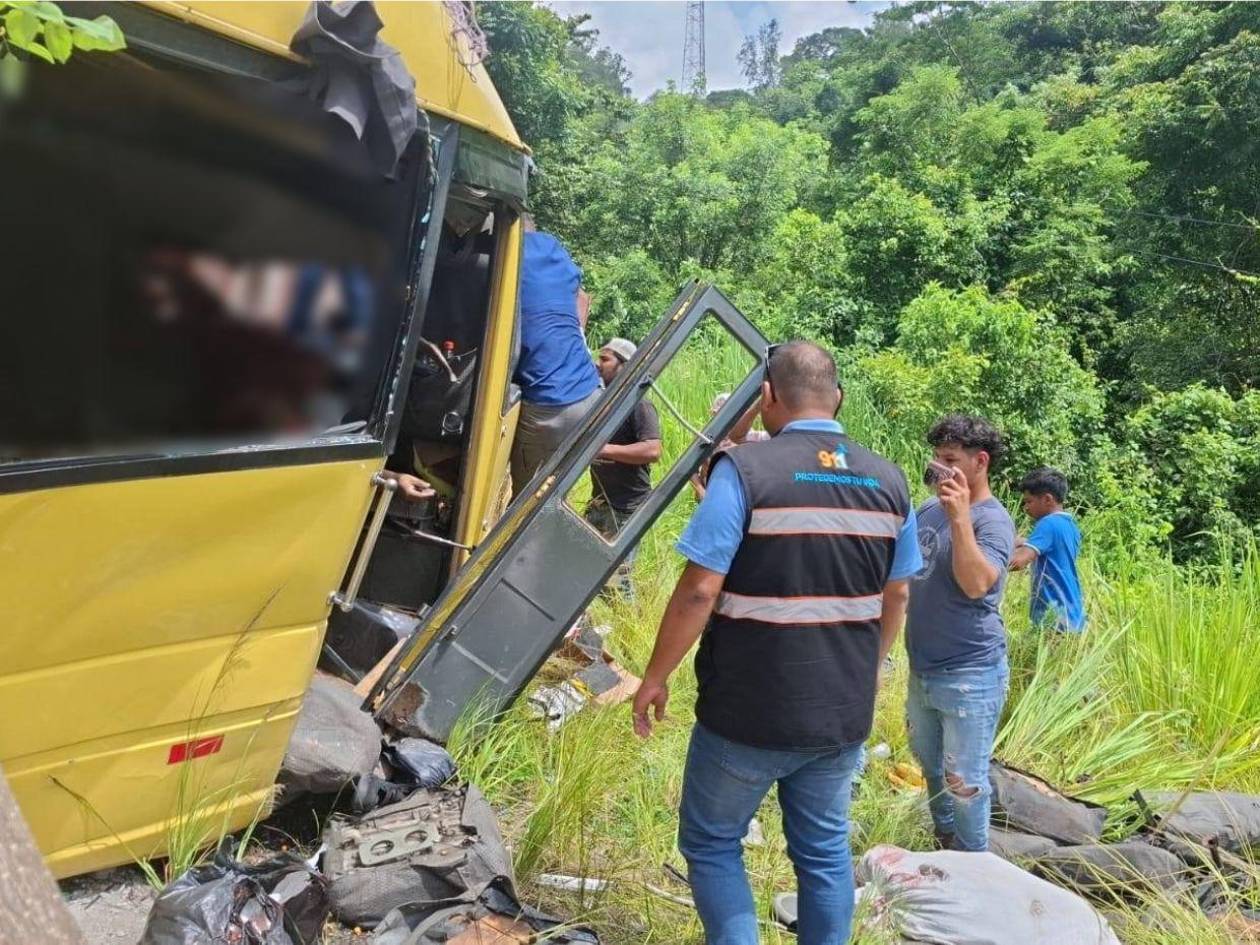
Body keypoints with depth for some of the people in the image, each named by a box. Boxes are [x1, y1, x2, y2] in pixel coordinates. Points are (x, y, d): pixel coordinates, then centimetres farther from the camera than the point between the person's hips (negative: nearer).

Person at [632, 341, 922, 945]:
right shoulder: (889, 482, 2)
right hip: (844, 714, 5)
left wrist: (654, 678, -5)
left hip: (749, 713, -5)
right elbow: (895, 597, 11)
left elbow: (699, 590, -18)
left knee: (711, 844, 14)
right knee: (824, 851, 20)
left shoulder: (745, 470, -15)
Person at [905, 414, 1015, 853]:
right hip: (923, 669, 8)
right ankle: (944, 841, 44)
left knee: (964, 780, 4)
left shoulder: (993, 520, -15)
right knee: (930, 766, 24)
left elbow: (976, 584, -32)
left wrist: (960, 517, -34)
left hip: (969, 675, -8)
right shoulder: (929, 510, 6)